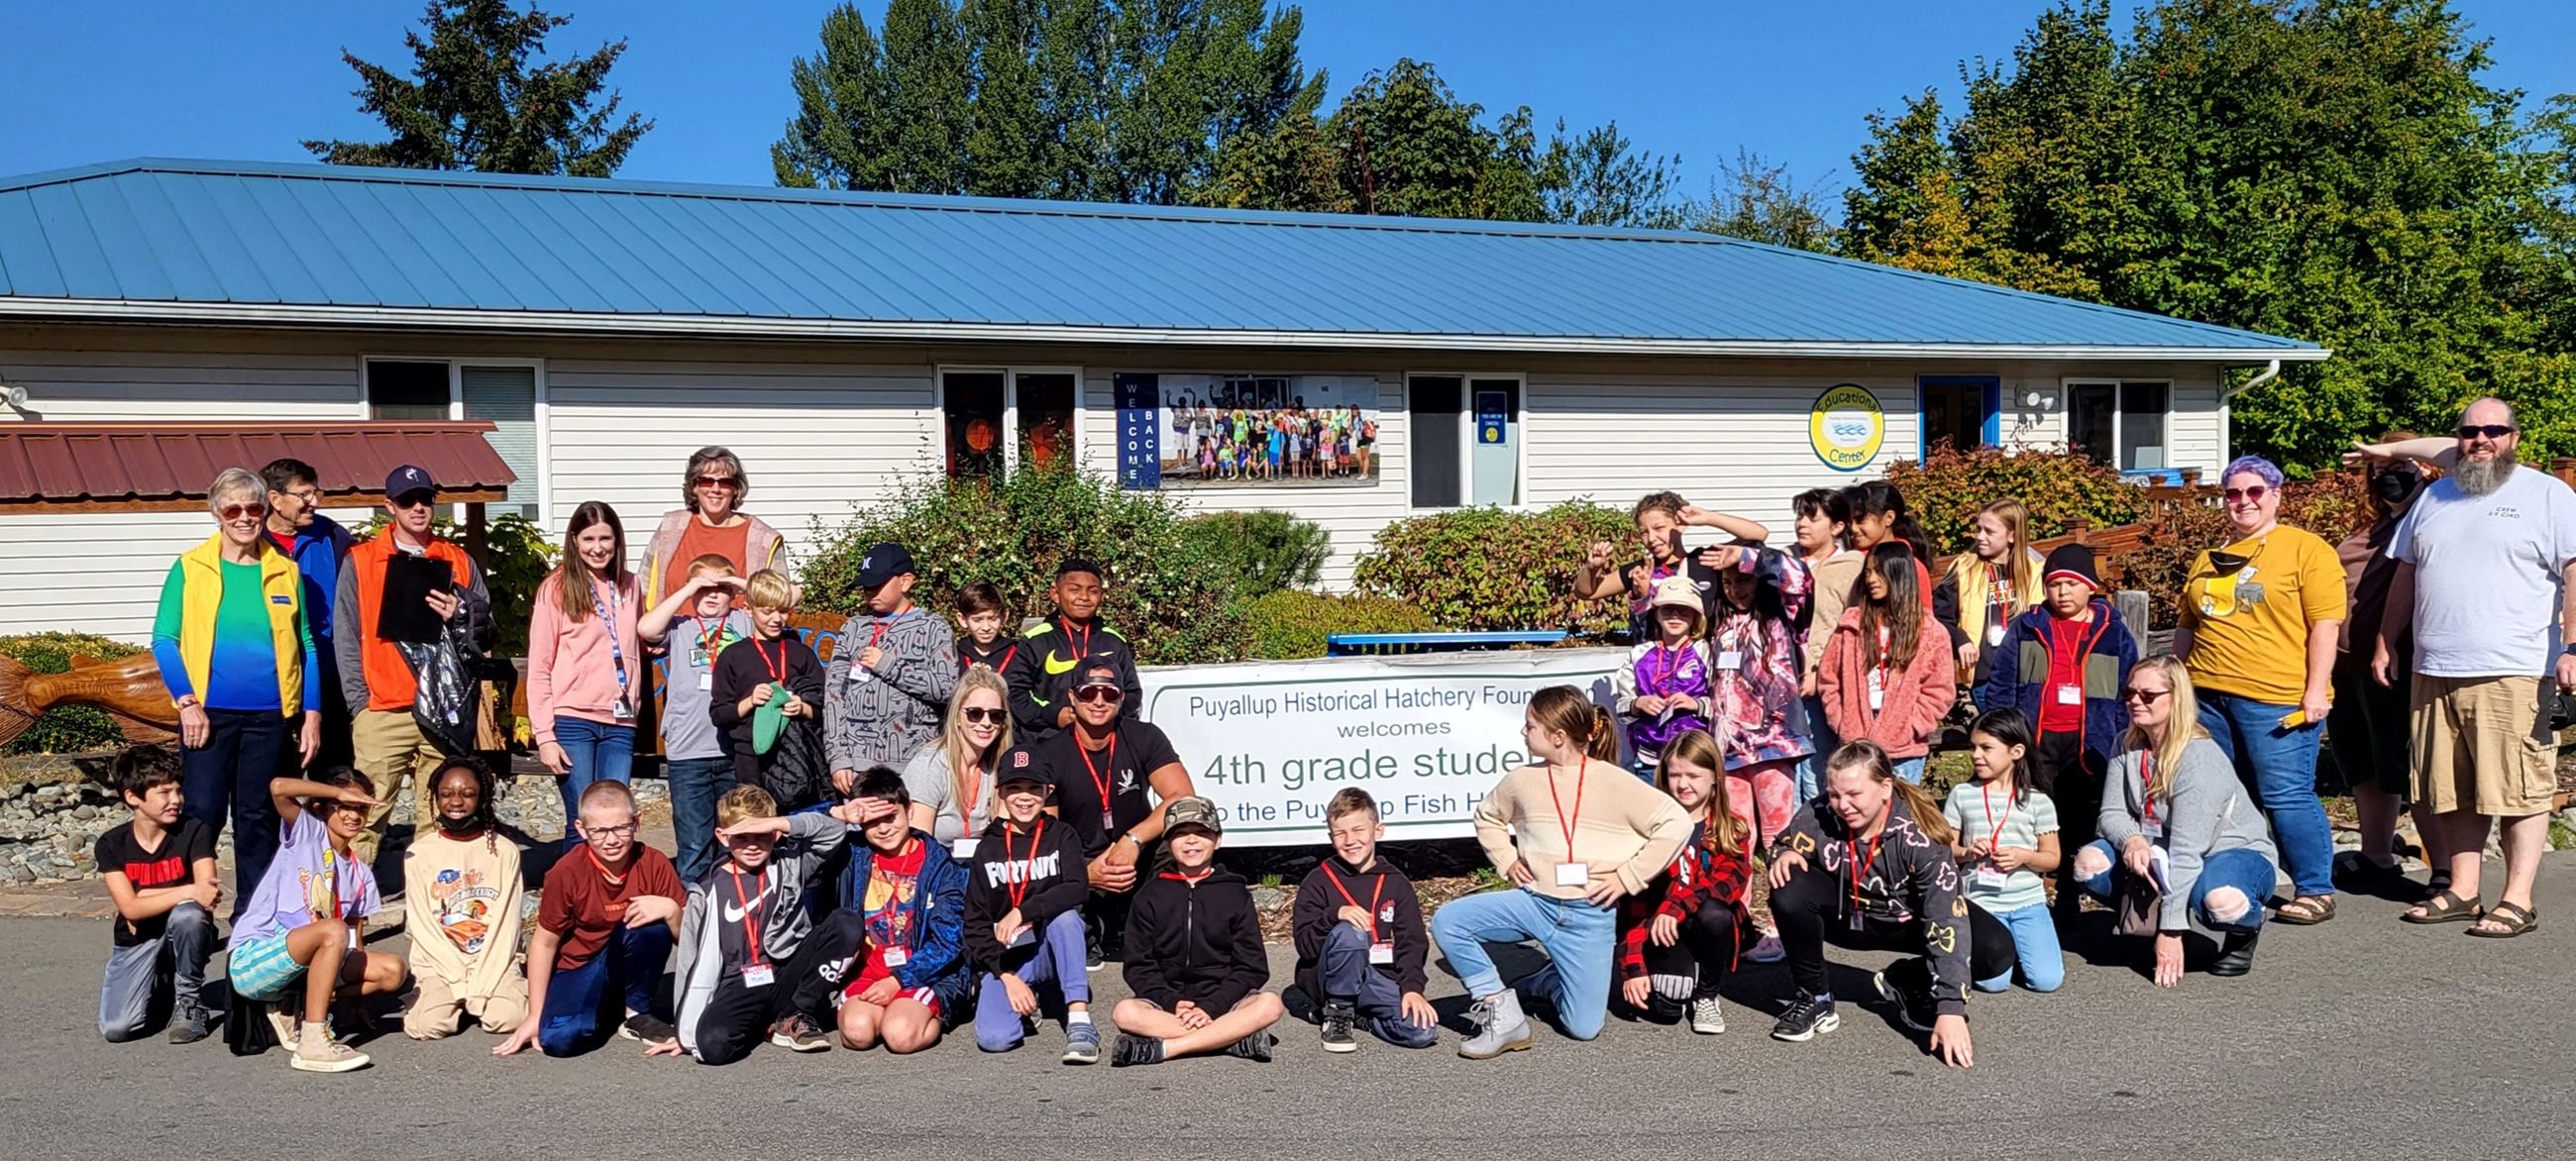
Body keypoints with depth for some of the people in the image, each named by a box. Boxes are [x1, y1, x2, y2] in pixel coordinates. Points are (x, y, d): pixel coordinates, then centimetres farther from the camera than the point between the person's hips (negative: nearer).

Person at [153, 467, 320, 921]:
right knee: (202, 814, -2)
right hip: (209, 713, -2)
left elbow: (305, 647, 9)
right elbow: (164, 640, 0)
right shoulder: (190, 568, 1)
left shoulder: (286, 572, 7)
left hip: (271, 716, 2)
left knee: (259, 817, 9)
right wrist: (187, 701, -10)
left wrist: (312, 713, 3)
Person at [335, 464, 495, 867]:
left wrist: (460, 614, -9)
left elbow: (486, 632, 12)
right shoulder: (360, 561, 7)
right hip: (383, 713, -2)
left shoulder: (459, 561, 13)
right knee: (367, 815, -7)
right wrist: (359, 701, -4)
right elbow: (346, 638, 4)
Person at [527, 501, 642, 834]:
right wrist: (544, 736, -8)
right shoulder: (557, 587, -1)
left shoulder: (628, 585, 12)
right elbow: (539, 668, -2)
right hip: (573, 720, -3)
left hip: (620, 722, 4)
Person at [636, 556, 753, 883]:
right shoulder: (679, 626, 7)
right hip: (687, 752, -1)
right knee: (694, 846, 5)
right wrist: (686, 591, -8)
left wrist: (745, 585, 2)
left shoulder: (745, 622, 11)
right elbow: (646, 629, -13)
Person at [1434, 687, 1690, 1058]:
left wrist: (1627, 877, -11)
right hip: (1534, 901, 3)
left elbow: (1676, 822, -10)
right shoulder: (1523, 780, 4)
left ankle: (1550, 983, 30)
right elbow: (1487, 815, 25)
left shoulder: (1612, 782, -8)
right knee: (1446, 922, -19)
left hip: (1590, 916, -3)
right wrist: (1507, 860, 9)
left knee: (1584, 1027, -5)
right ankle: (1501, 1014, -7)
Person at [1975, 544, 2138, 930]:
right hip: (2034, 742, 0)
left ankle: (2068, 905, 17)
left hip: (2088, 745, 0)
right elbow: (1999, 685, 7)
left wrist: (2123, 746, 1)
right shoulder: (2025, 628, 8)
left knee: (2080, 827, 7)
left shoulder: (2113, 633, 8)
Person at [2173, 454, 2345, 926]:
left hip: (2278, 700, -6)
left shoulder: (2307, 550, -2)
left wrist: (2316, 691, -14)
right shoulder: (2209, 560, 18)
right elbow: (2186, 628, 23)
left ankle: (2315, 891, 7)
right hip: (2208, 697, 7)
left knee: (2286, 796, -5)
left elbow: (2326, 625, -8)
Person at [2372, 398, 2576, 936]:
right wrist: (2385, 644, 18)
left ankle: (2518, 900, 3)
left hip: (2513, 675, -5)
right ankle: (2462, 891, 18)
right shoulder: (2434, 497, 18)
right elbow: (2406, 575, 22)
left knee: (2519, 790, -3)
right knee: (2455, 791, 10)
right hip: (2435, 674, 5)